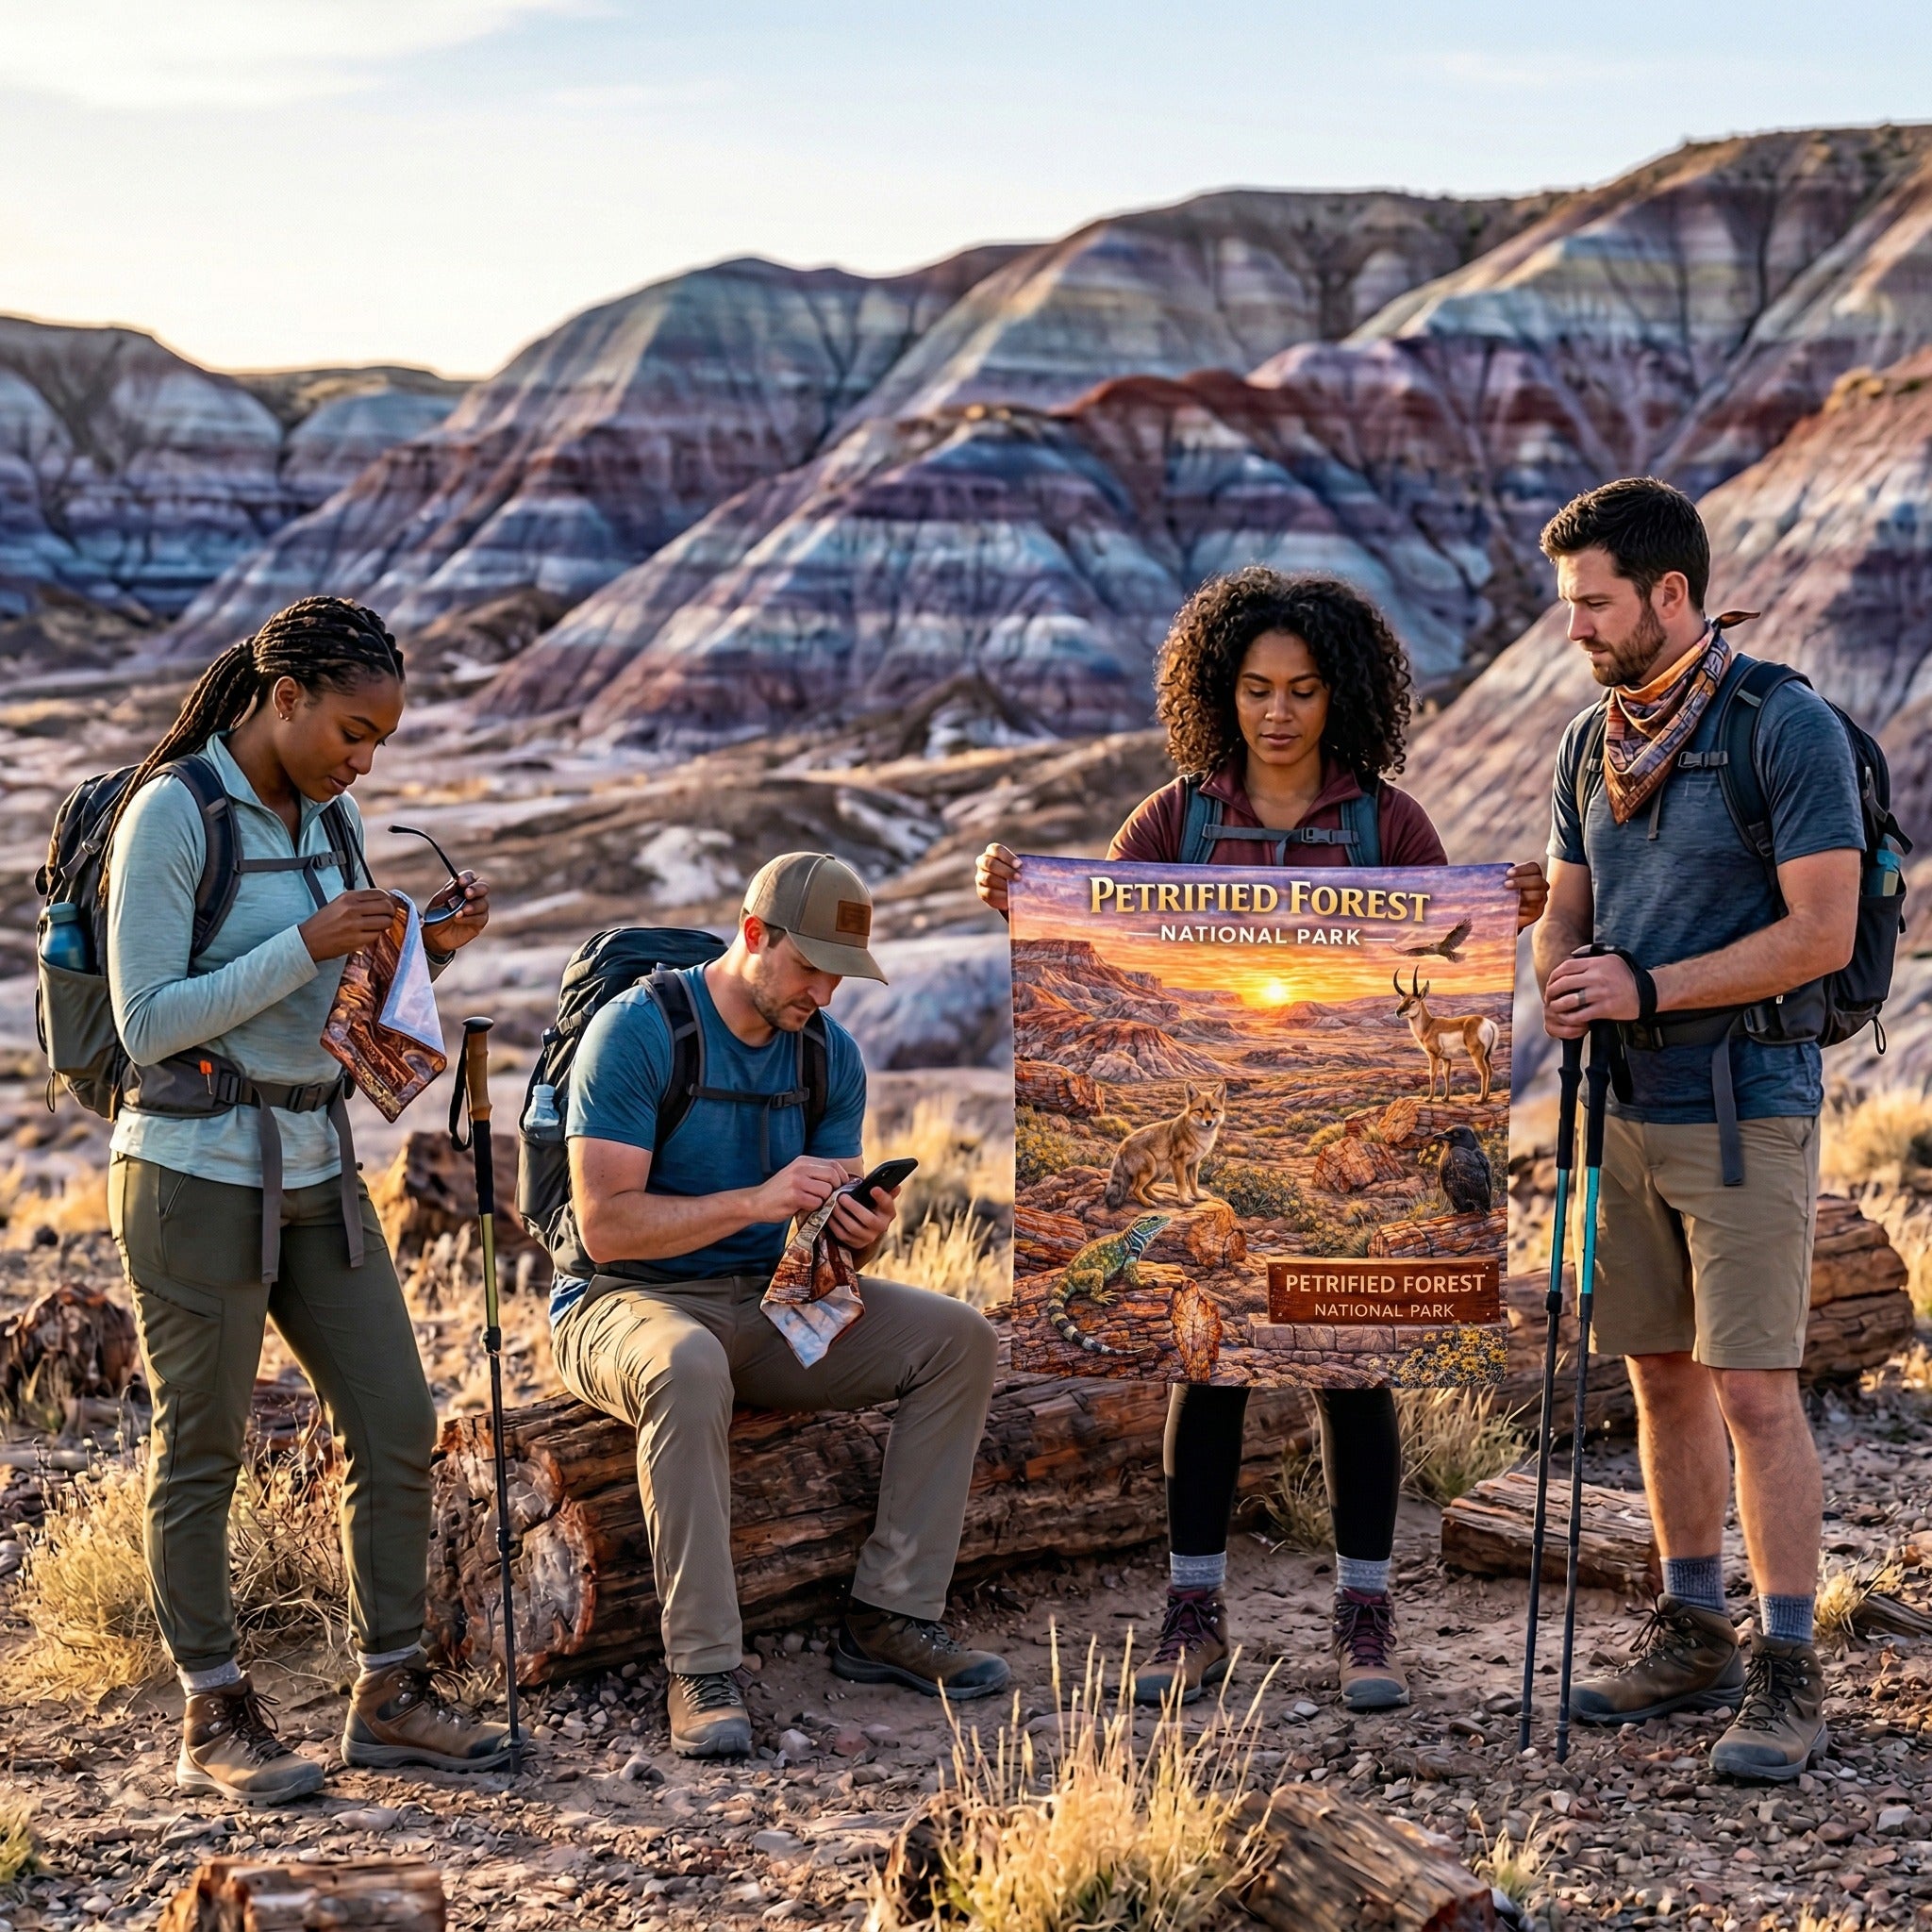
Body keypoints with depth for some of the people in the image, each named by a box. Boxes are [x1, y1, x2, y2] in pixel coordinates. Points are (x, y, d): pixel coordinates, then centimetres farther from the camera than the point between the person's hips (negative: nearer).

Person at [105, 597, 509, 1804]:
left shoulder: (332, 818, 9)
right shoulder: (170, 815, -12)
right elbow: (147, 1025, -16)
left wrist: (433, 948, -1)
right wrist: (307, 946, -21)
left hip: (318, 1170, 7)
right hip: (197, 1172, -7)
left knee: (399, 1428, 6)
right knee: (203, 1453, 2)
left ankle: (391, 1694, 17)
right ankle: (214, 1720, 12)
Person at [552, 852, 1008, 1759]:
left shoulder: (831, 1052, 5)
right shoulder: (636, 1030, -15)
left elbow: (831, 1229, 8)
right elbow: (604, 1225, -21)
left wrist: (862, 1231, -17)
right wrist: (756, 1201, -31)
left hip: (771, 1301, 6)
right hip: (630, 1303, -6)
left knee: (960, 1337, -11)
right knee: (688, 1369, -41)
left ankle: (888, 1616, -9)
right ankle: (702, 1670, -35)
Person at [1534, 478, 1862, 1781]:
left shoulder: (1790, 729, -11)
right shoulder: (1593, 741, 11)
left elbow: (1823, 933, -16)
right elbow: (1567, 913, 16)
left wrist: (1647, 987, -19)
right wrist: (1562, 979, -8)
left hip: (1746, 1110, -7)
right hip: (1628, 1109, 7)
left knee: (1755, 1392, -6)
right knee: (1664, 1380, 12)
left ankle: (1789, 1676, 1)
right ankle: (1693, 1640, 23)